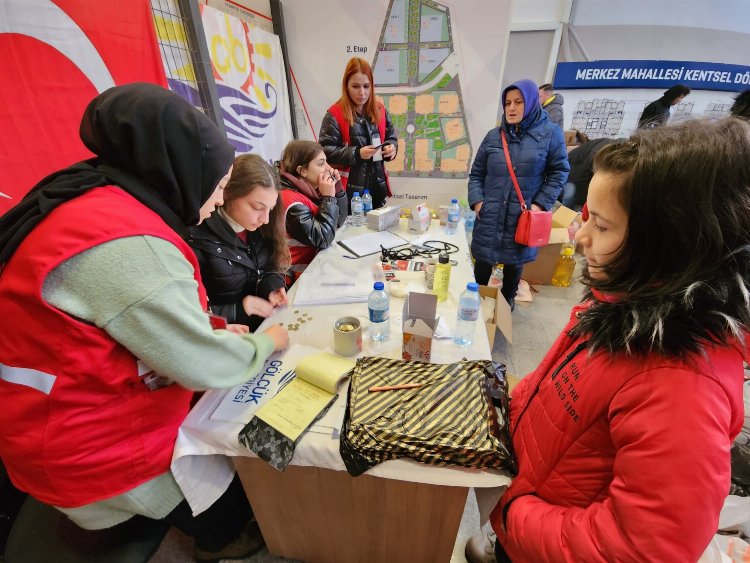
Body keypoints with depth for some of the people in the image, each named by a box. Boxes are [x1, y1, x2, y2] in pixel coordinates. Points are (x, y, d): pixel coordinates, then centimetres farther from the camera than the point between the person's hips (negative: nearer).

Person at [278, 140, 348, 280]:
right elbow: (323, 240, -26)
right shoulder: (290, 200, -21)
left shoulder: (309, 189, 4)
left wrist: (337, 189, -5)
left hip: (316, 259, 8)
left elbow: (338, 221, 8)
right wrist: (328, 197, -21)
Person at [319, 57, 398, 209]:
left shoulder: (379, 110, 9)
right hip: (350, 189, -5)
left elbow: (391, 138, 17)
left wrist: (391, 147, -6)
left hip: (377, 185, 5)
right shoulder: (335, 114, -7)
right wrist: (356, 153, -20)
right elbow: (326, 151, -11)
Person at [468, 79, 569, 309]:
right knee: (482, 263, 7)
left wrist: (541, 204, -8)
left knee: (515, 262, 15)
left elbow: (559, 172, 2)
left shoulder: (550, 133, -1)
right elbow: (476, 173, 10)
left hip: (523, 217, -1)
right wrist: (477, 200, -3)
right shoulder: (494, 135, 6)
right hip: (490, 215, 2)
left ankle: (506, 303, 38)